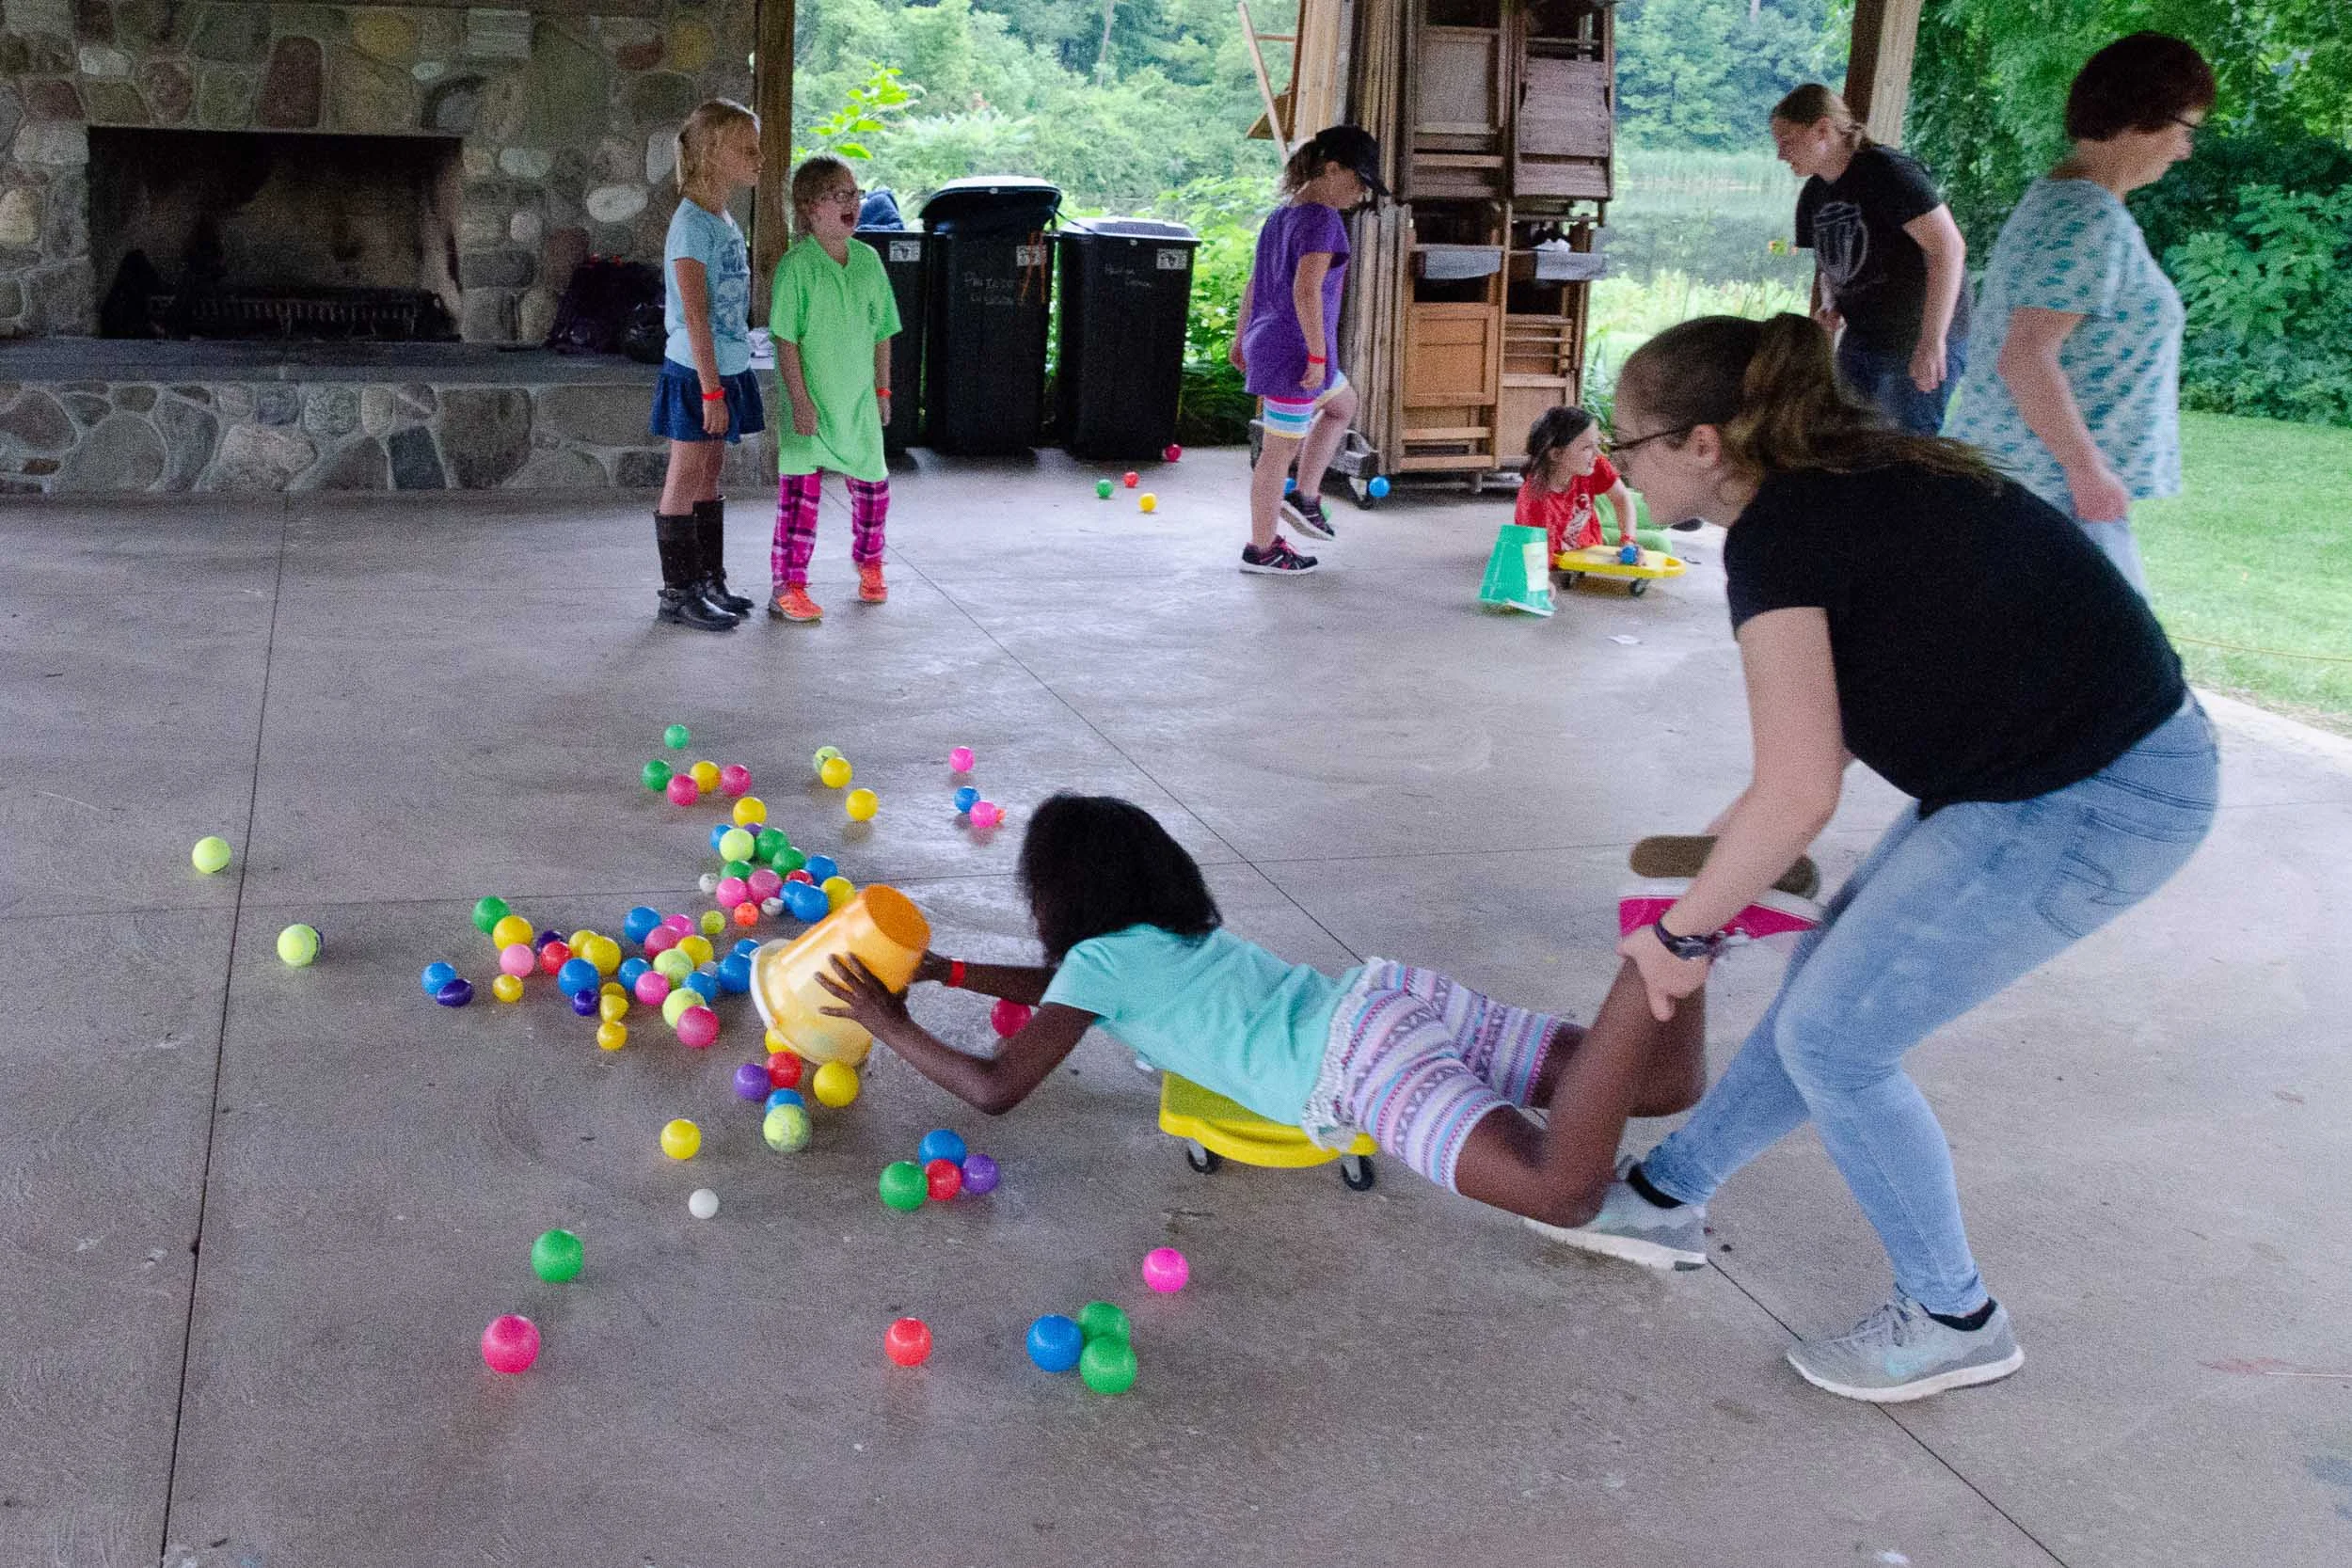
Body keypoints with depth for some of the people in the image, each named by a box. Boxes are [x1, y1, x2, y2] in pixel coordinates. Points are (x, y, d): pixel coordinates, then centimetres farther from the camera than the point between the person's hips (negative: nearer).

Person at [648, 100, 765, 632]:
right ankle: (677, 593, 6)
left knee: (709, 479, 15)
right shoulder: (692, 224, -16)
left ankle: (709, 583, 23)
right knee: (685, 482, 0)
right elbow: (695, 315, -20)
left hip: (726, 369, 9)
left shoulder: (724, 221, 12)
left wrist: (724, 384, 17)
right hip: (696, 372, -9)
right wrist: (711, 389, -22)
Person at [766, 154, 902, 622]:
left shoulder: (867, 259, 5)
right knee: (800, 488, -5)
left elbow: (881, 333, 12)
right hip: (811, 401, -5)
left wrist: (882, 391, 11)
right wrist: (801, 400, -17)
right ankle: (788, 585, 2)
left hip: (859, 398, 5)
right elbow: (786, 341, -13)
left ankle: (869, 564, 37)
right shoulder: (796, 265, -11)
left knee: (872, 484, 13)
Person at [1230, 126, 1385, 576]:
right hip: (1294, 349, -10)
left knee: (1342, 404, 28)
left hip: (1266, 340, 10)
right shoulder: (1322, 220, -16)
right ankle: (1261, 549, 9)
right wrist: (1318, 355, -21)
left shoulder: (1284, 212, 12)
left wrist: (1242, 337, 23)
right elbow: (1306, 290, -25)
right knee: (1280, 449, 0)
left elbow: (1254, 281, 17)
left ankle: (1305, 497, 23)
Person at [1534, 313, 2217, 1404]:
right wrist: (1732, 836, 17)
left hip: (2088, 806, -10)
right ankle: (1667, 1200, 32)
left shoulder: (1778, 535, -19)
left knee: (1831, 1037, 0)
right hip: (2045, 765, 10)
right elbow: (1842, 702, 19)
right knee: (1829, 982, 17)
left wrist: (1681, 931, -11)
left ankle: (1952, 1321, 18)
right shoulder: (1850, 483, 9)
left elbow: (1799, 793, -25)